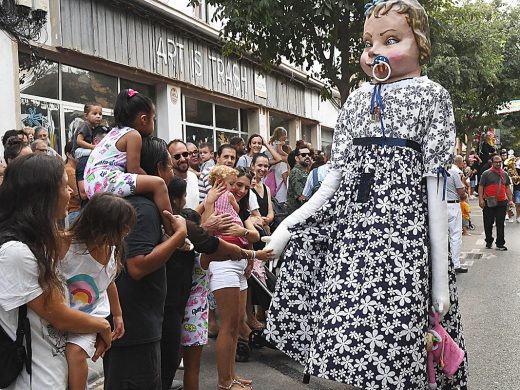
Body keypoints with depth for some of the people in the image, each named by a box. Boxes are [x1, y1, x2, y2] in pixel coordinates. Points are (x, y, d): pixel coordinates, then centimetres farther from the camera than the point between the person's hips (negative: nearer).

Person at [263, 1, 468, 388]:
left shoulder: (431, 95, 3)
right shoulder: (358, 99, 14)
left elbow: (435, 185, -3)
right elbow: (337, 177, 13)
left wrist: (441, 272, -7)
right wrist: (288, 226, 5)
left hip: (403, 229, -4)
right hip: (350, 229, 4)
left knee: (395, 358, -5)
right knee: (353, 347, 4)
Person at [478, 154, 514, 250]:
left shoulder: (505, 174, 12)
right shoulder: (486, 173, -1)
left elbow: (507, 188, 17)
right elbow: (481, 187, -4)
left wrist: (510, 200, 10)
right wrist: (481, 199, -13)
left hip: (502, 203, 3)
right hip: (489, 203, -3)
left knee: (500, 224, 5)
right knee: (488, 224, 5)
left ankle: (500, 244, 11)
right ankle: (489, 242, 21)